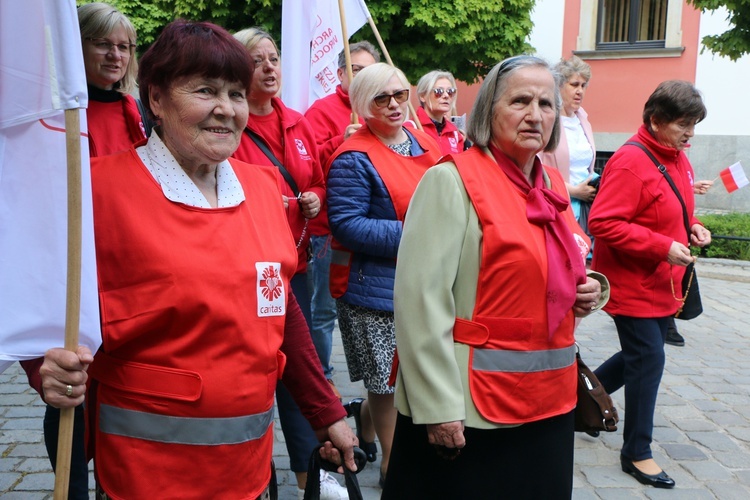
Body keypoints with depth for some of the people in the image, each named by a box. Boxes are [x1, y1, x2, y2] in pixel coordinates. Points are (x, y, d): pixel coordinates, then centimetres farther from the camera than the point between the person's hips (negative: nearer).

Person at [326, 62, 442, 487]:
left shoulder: (426, 144, 9)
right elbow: (346, 225, -19)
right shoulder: (355, 158, -13)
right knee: (388, 382, 6)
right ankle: (391, 460, 25)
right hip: (378, 290, -7)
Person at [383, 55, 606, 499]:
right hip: (469, 411, -7)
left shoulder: (553, 186, 10)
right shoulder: (451, 181, -12)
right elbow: (421, 299, -19)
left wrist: (584, 293, 3)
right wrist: (438, 407, -21)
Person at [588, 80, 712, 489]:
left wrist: (692, 227, 3)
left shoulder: (678, 159, 8)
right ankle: (637, 453, 12)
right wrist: (663, 247, -26)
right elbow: (603, 223, -25)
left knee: (644, 355, 17)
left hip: (661, 284, 9)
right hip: (632, 283, -9)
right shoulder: (630, 162, -20)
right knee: (648, 359, -3)